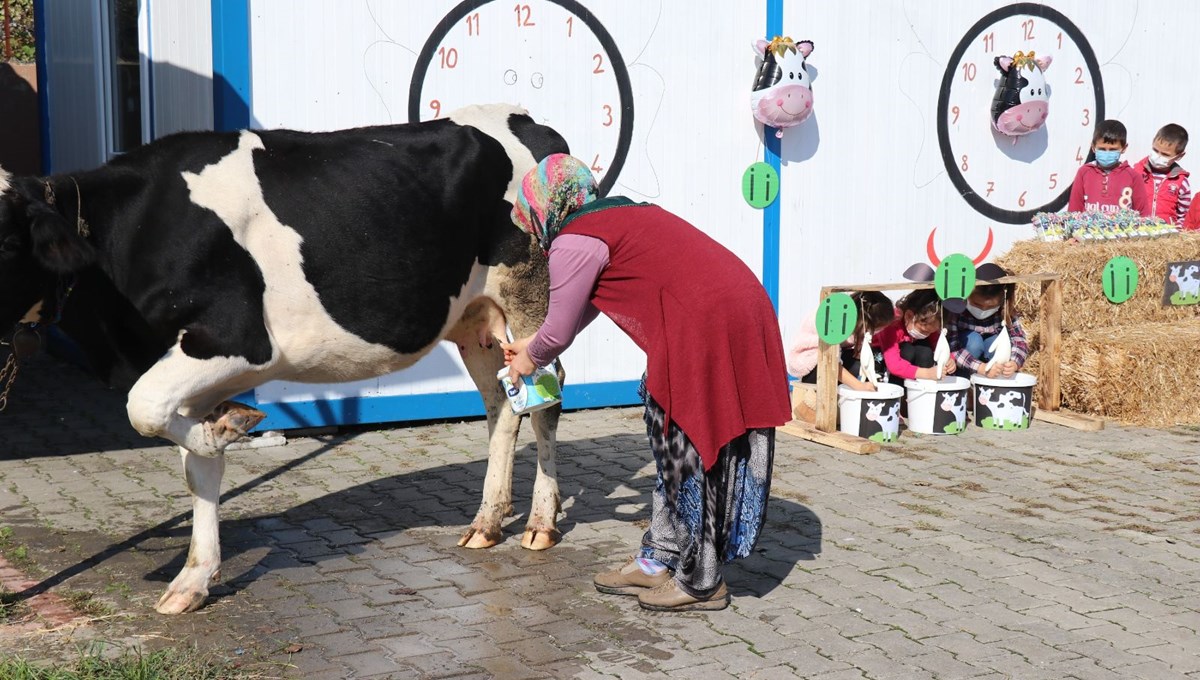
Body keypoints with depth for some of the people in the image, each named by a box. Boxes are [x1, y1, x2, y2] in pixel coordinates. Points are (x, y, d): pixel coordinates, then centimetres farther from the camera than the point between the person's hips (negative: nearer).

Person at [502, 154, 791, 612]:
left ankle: (700, 583, 12)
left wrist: (531, 360, 24)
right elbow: (585, 306, 34)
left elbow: (559, 332, 3)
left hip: (703, 329, -10)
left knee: (688, 451, 2)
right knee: (674, 444, 17)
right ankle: (659, 561, 27)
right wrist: (531, 346, 41)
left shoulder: (574, 242, -5)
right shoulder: (618, 215, 24)